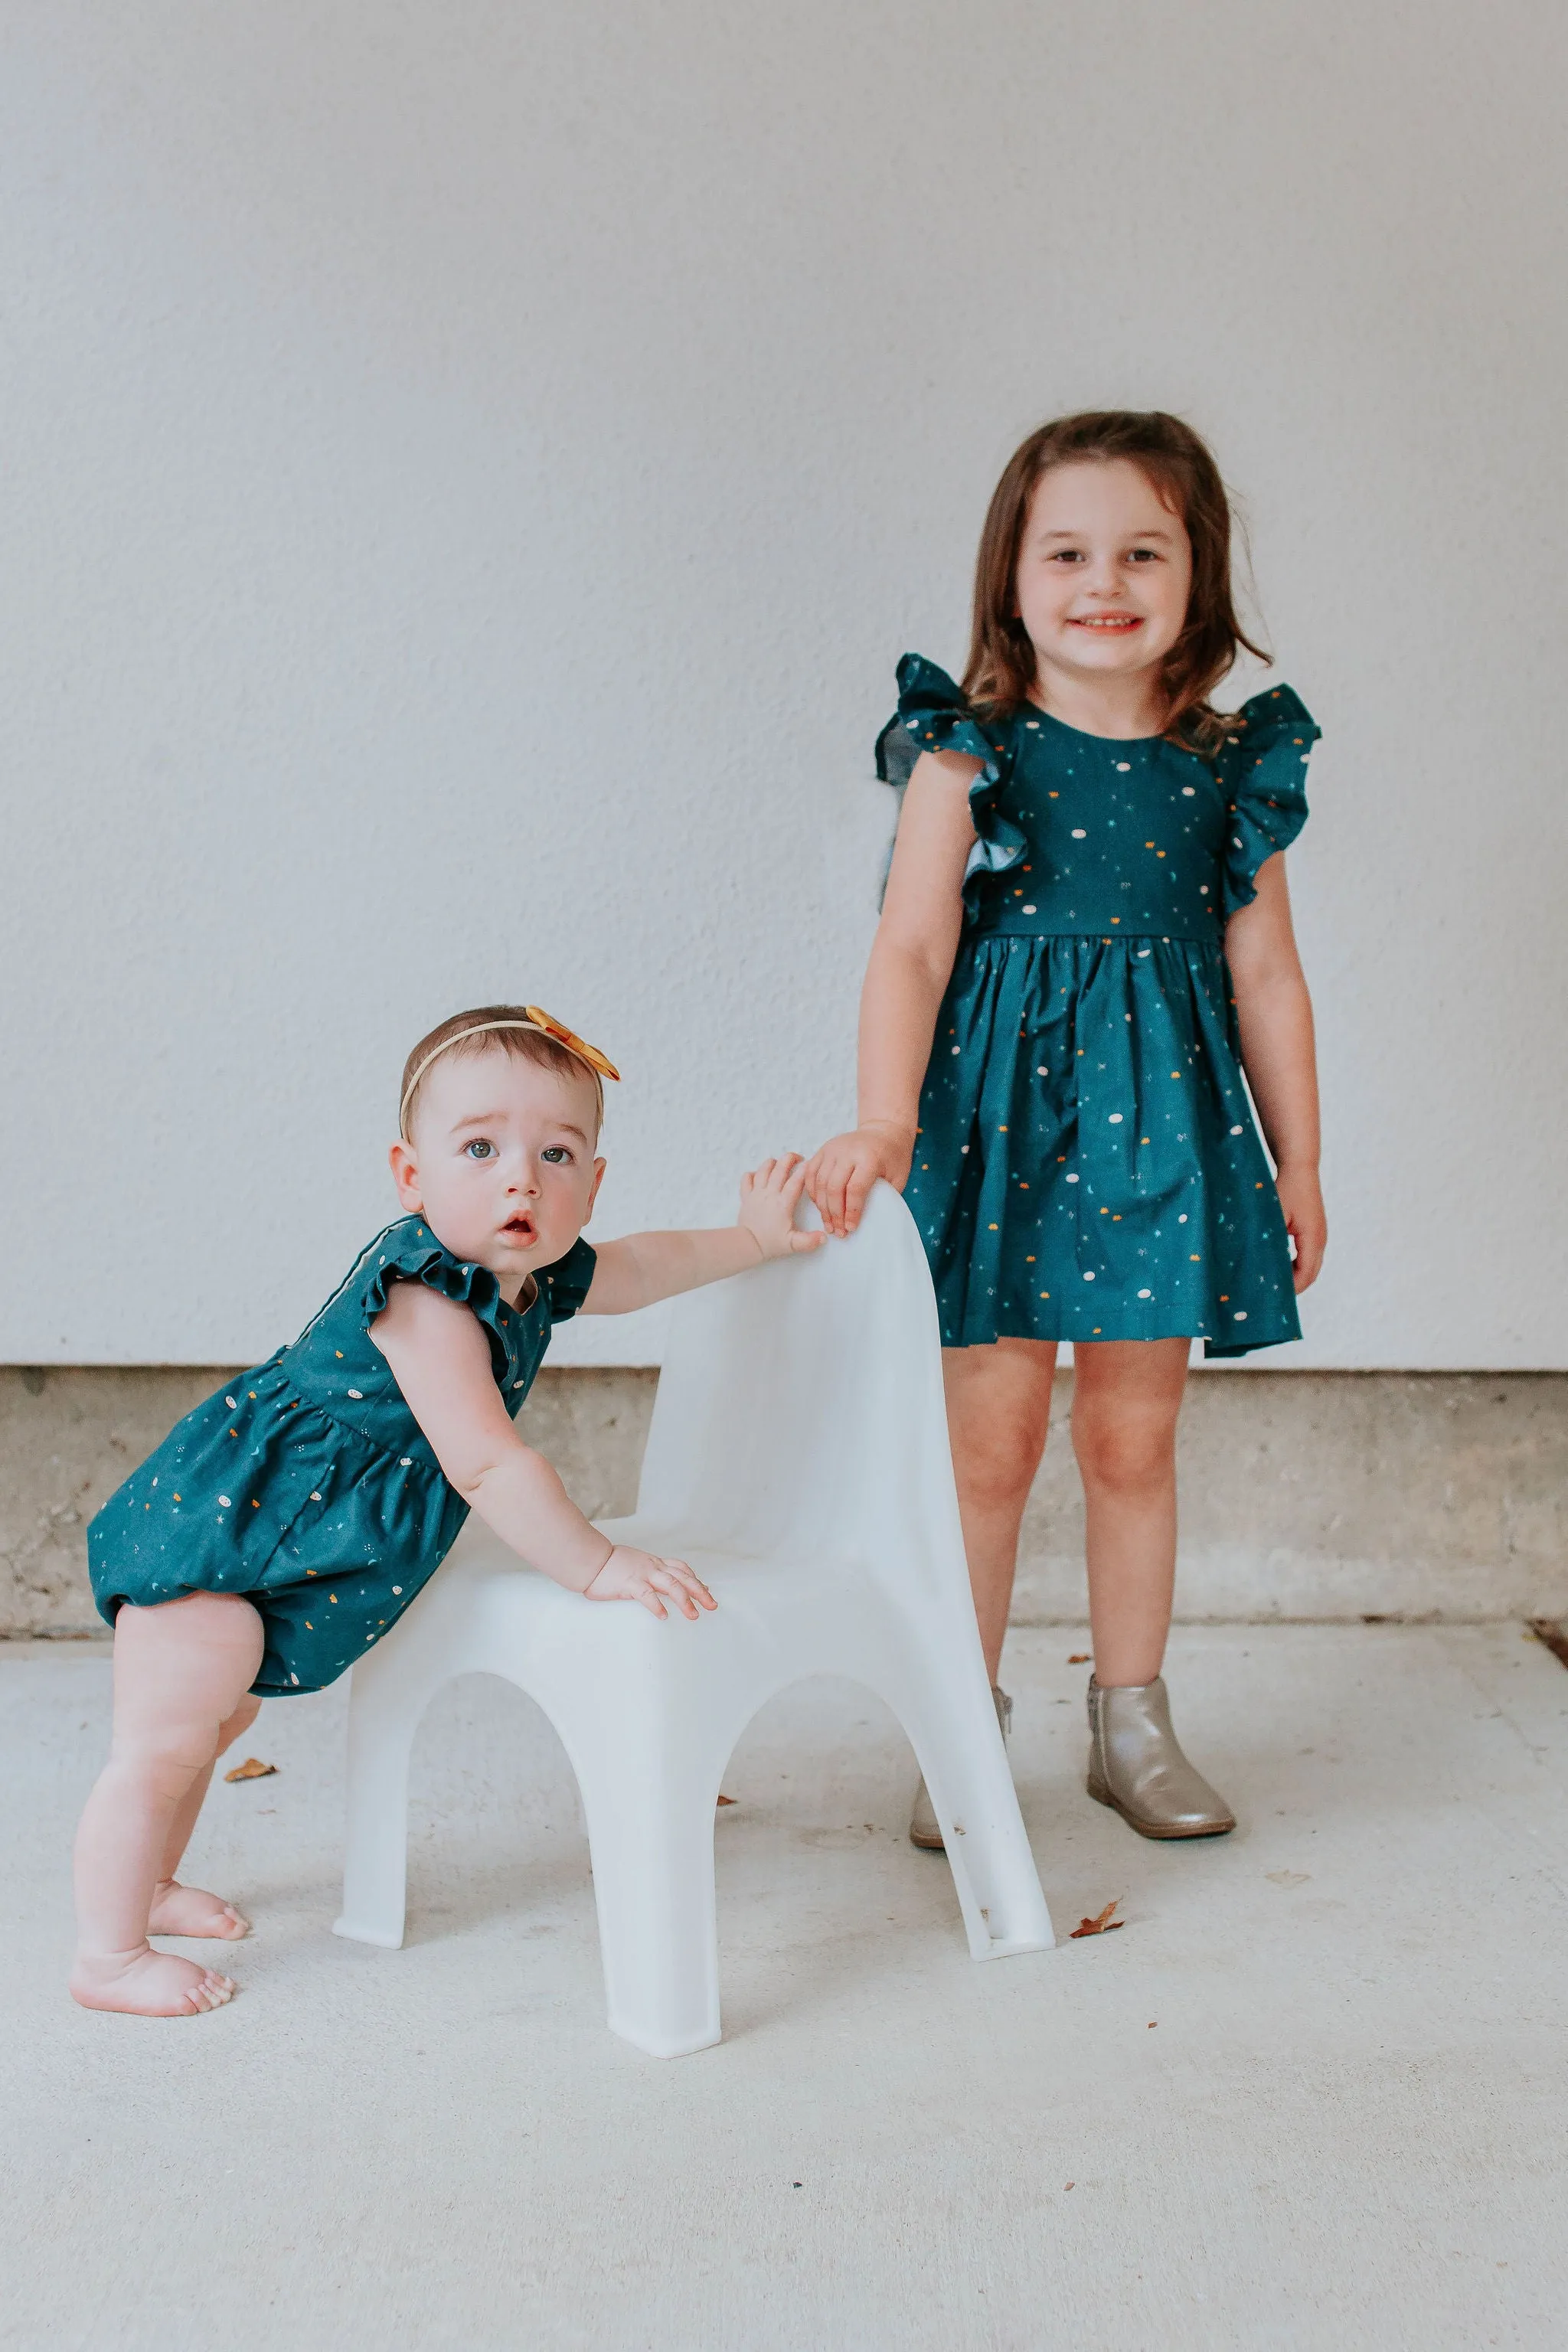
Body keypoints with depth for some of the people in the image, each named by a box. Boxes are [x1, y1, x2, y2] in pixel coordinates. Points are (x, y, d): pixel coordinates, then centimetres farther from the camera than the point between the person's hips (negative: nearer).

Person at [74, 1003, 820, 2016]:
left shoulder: (536, 1275, -1)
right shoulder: (426, 1299, -31)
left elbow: (637, 1266, 22)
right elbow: (487, 1465, -34)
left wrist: (753, 1237, 28)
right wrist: (599, 1565, -29)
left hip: (264, 1526, 10)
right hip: (218, 1528, -10)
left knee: (223, 1713, 25)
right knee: (164, 1742, -6)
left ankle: (148, 1885, 44)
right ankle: (109, 1956, 8)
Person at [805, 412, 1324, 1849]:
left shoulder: (1232, 768, 4)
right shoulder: (967, 756, -4)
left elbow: (1264, 976, 8)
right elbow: (913, 946, -11)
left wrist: (1298, 1162, 11)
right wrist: (884, 1121, -25)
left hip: (1164, 1123, 2)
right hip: (1004, 1111, -2)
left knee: (1135, 1437, 10)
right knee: (989, 1437, 2)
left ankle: (1132, 1722, 25)